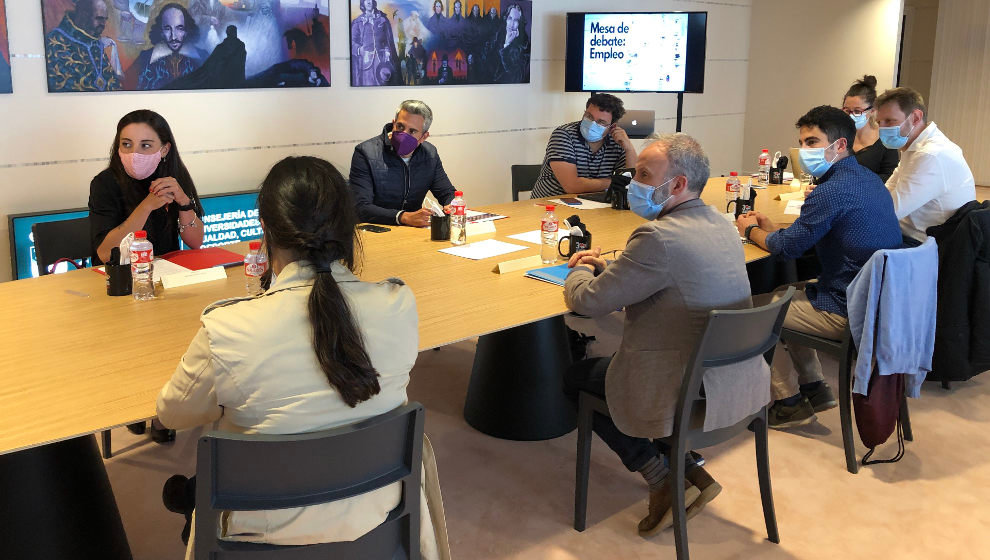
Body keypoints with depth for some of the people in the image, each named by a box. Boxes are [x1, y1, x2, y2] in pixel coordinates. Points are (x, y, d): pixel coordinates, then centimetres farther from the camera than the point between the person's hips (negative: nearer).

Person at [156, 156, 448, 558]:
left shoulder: (226, 330, -27)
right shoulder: (400, 306, -19)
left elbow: (172, 413, -5)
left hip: (270, 526, -2)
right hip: (372, 510, 2)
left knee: (182, 489, 27)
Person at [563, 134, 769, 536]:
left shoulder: (660, 236, -24)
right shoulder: (720, 224, 4)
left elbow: (588, 302, -16)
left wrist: (580, 271, 5)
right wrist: (604, 265, 11)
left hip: (690, 392, -8)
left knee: (575, 377, 16)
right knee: (600, 363, 29)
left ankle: (662, 477, 11)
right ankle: (687, 470, 21)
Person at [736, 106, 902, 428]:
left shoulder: (833, 190, -22)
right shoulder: (868, 179, 9)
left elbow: (787, 247, -14)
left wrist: (751, 231, 4)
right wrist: (771, 228, 10)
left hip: (849, 313, -10)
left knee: (755, 308, 5)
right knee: (785, 294, 27)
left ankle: (790, 403, 17)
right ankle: (814, 388, 28)